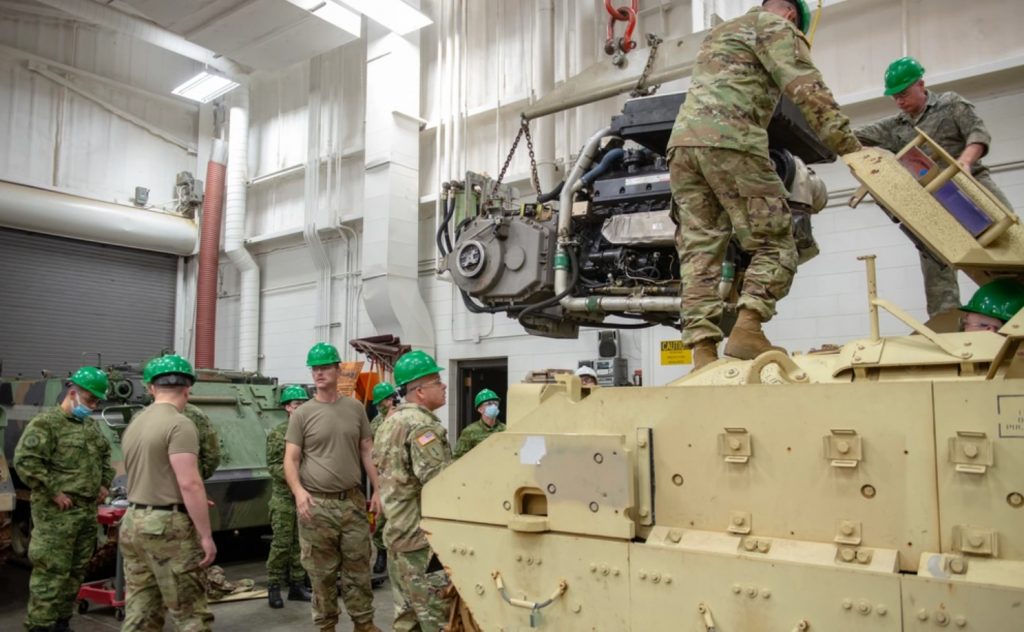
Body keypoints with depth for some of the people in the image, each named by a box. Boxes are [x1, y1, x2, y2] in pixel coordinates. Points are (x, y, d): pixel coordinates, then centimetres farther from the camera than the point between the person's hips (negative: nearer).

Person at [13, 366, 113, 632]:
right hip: (57, 513, -8)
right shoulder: (46, 422, -11)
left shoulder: (91, 425, 16)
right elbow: (25, 460, -20)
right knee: (52, 571, -6)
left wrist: (104, 483, 14)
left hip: (88, 510, 8)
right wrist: (53, 492, -18)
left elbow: (105, 456, 28)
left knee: (76, 571, 13)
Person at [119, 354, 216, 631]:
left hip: (133, 522, 8)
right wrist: (206, 535, -17)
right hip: (168, 525, -8)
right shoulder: (179, 424, -15)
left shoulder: (134, 424, 11)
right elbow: (190, 484, -22)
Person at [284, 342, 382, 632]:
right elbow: (291, 459, -3)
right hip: (317, 504, -2)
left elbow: (367, 452, 11)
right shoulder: (302, 414, -1)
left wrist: (377, 490, 4)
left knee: (358, 569, 10)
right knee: (322, 573, 7)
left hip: (353, 500, 2)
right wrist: (298, 491, -20)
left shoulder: (355, 408, 7)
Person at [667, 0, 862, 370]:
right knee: (774, 245, -3)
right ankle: (746, 331, -21)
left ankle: (703, 350, -10)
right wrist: (851, 148, -3)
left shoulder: (718, 34, 38)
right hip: (729, 142, -7)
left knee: (698, 251, 0)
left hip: (683, 141, 7)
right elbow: (809, 92, -1)